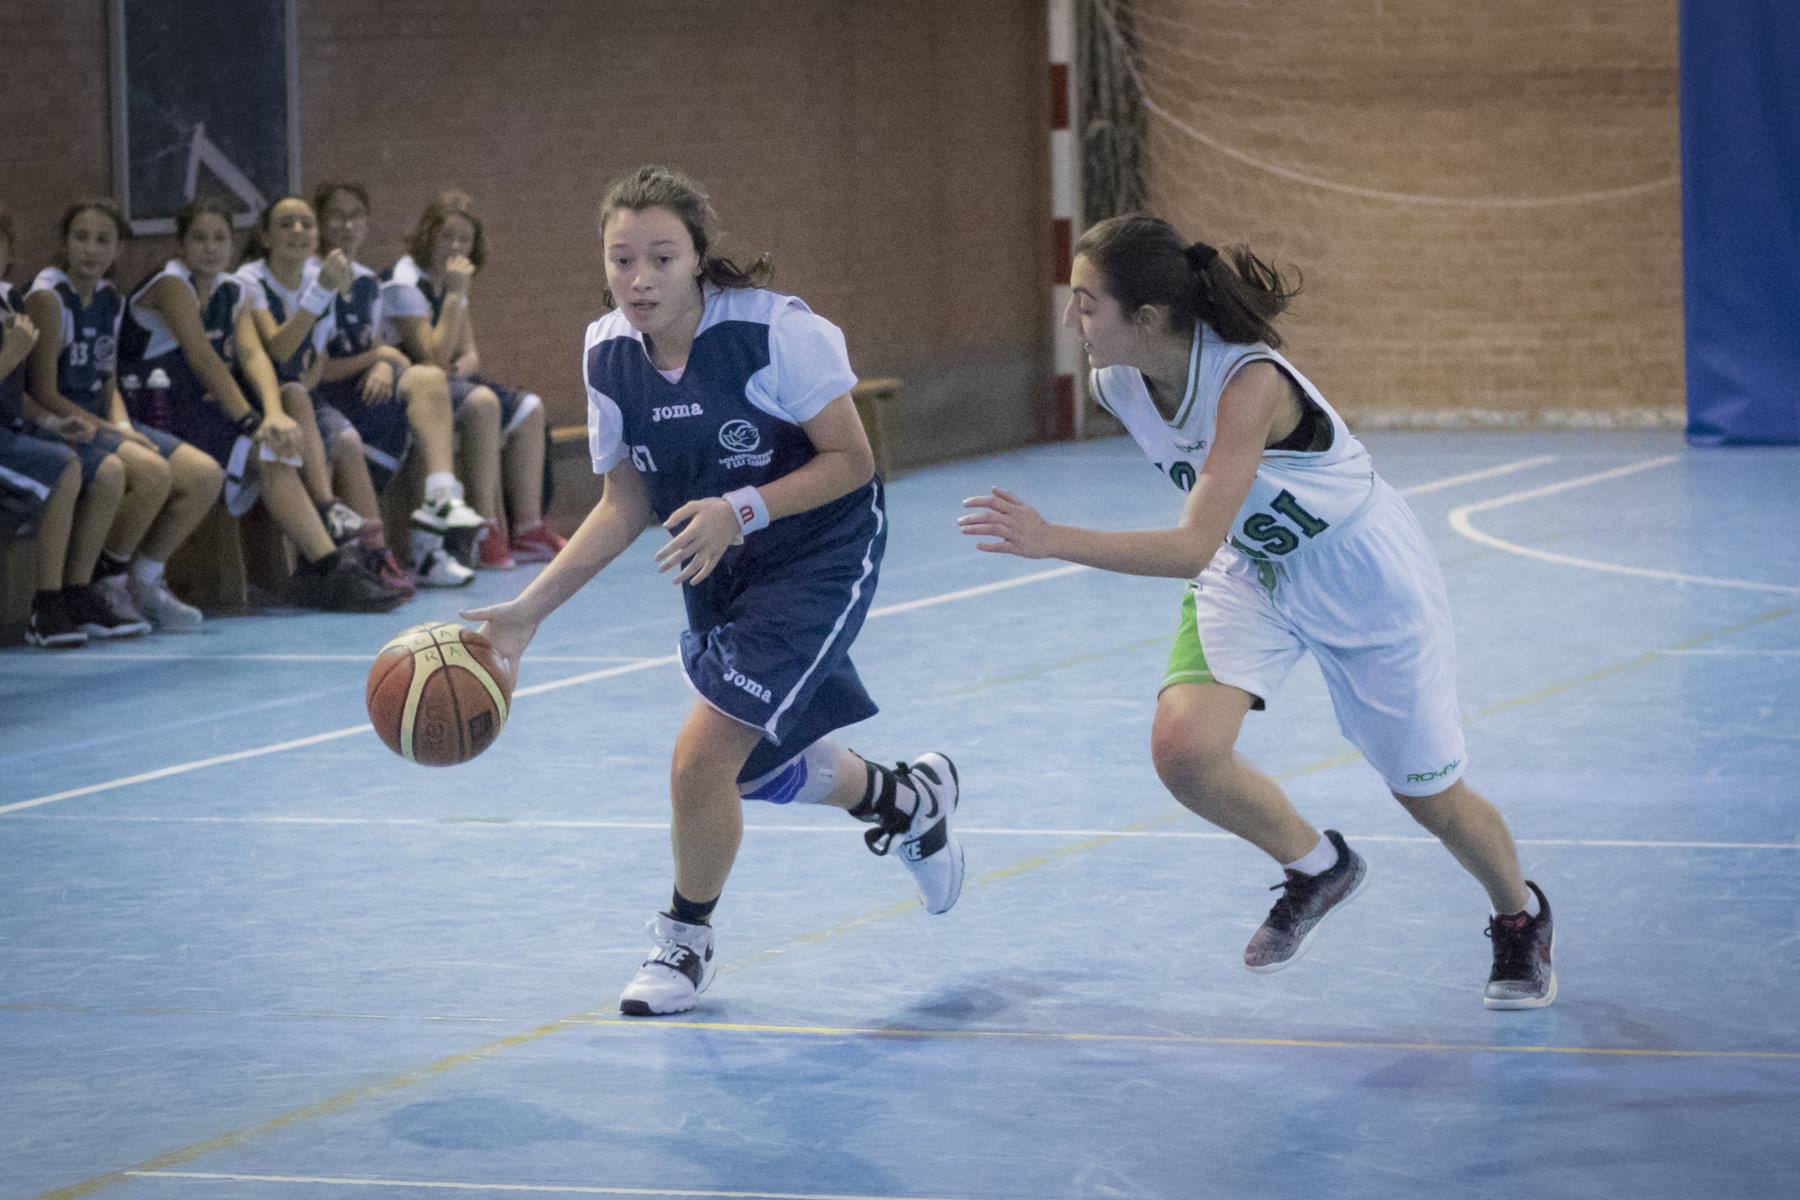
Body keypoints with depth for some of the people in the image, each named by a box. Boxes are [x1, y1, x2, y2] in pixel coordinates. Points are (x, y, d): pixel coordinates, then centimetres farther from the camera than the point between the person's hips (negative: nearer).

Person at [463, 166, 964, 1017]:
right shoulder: (607, 354, -10)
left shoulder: (775, 331, -27)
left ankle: (685, 940, 11)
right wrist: (529, 609, -9)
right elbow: (625, 507, -1)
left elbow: (851, 460, -20)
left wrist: (742, 511, -34)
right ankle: (910, 798, 50)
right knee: (757, 766, 19)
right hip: (717, 572, 7)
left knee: (701, 760, -16)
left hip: (819, 556, -7)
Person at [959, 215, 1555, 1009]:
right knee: (1183, 749, -20)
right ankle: (1315, 869, 9)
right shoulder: (1117, 384, -16)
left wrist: (1050, 541, -51)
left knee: (1430, 798, 8)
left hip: (1365, 582, -5)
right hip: (1250, 569, 5)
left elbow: (1194, 549, -44)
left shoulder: (1248, 383, -38)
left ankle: (1521, 920, 40)